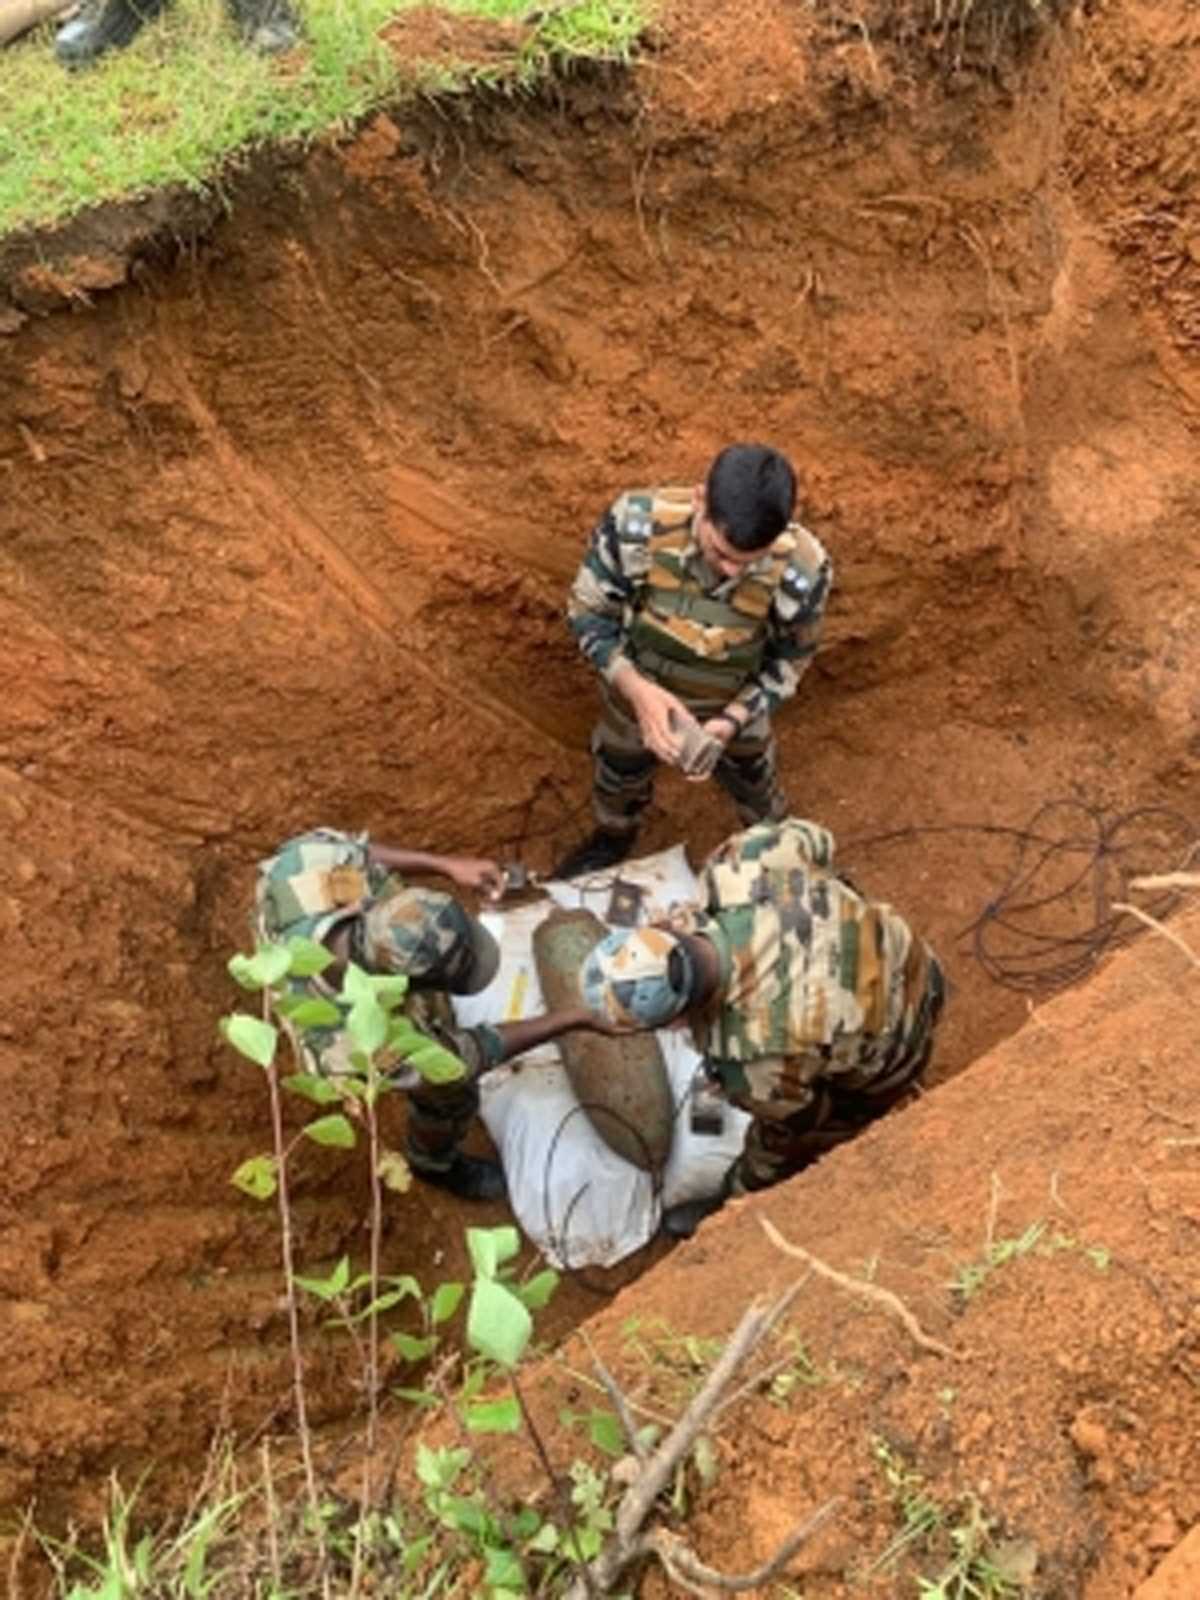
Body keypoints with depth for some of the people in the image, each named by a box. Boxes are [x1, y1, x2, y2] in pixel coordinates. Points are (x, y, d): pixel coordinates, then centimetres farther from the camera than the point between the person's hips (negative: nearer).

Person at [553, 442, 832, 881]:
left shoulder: (802, 568, -36)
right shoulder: (636, 523, -38)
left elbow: (790, 657, -15)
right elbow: (587, 613, -21)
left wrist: (734, 719, -28)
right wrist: (637, 689, -35)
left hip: (736, 709, 0)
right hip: (638, 693, 1)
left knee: (754, 789, 29)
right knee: (618, 774, 31)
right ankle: (611, 839, 67)